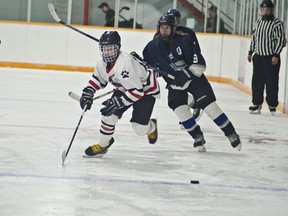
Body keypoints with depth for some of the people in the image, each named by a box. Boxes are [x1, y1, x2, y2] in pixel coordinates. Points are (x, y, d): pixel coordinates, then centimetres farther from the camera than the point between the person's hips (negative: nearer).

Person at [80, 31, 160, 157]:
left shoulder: (124, 64, -39)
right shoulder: (102, 64, -12)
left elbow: (137, 91, -38)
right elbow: (98, 79, 10)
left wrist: (116, 102, -39)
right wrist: (88, 92, -7)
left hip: (146, 90, -7)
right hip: (125, 88, 7)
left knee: (139, 127, -11)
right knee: (109, 114, -7)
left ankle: (151, 127, 26)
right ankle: (103, 145, 15)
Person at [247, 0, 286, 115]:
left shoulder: (277, 23, -10)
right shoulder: (258, 22, 11)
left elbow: (281, 40, -13)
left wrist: (276, 55, -18)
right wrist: (250, 52, 18)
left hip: (271, 57, -6)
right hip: (258, 56, 6)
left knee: (271, 82, -3)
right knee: (257, 81, 7)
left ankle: (272, 105, 6)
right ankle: (257, 103, 16)